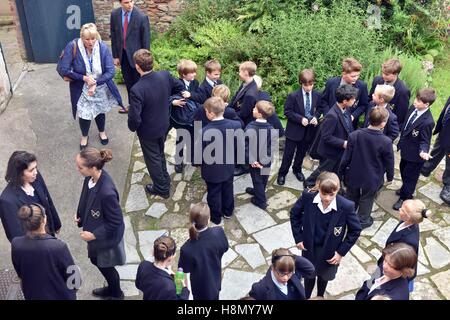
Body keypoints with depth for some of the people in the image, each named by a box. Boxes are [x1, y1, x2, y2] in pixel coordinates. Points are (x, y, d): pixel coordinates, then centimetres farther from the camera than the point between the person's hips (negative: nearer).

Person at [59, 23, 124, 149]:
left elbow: (110, 71, -18)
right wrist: (84, 78, -25)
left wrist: (96, 83, -27)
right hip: (81, 89, -1)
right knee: (84, 114, 9)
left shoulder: (103, 47, -21)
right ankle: (84, 136, 41)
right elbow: (65, 70, -18)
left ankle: (102, 132, 52)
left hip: (101, 87, 2)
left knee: (100, 111, 22)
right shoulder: (72, 47, -24)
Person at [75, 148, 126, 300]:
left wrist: (94, 235, -20)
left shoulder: (107, 192, -39)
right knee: (96, 261, 29)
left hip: (106, 237, -8)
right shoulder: (91, 177, -15)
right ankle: (112, 288, 56)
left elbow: (116, 222, -26)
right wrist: (79, 214, -3)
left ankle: (117, 294, 49)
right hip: (95, 230, 8)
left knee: (106, 266, 18)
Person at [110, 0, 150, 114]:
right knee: (128, 82, 15)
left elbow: (146, 40, -11)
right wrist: (115, 56, 3)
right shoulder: (114, 14, -4)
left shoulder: (142, 17, -16)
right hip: (123, 54, 4)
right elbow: (113, 36, 4)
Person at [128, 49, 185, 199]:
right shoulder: (165, 76, -18)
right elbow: (180, 87, 2)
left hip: (148, 131, -6)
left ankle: (162, 188, 36)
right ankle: (165, 180, 50)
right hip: (164, 125, 6)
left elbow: (134, 118, -29)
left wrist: (133, 128, -7)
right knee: (160, 153, 29)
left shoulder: (137, 90, -34)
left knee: (153, 158, 18)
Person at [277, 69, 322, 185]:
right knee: (288, 154, 6)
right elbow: (287, 111, -13)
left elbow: (319, 109, 8)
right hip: (294, 130, -4)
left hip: (309, 130, 4)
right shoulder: (293, 96, -17)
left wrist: (316, 117, -13)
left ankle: (297, 169, 42)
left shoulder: (317, 95, -5)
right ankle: (282, 173, 21)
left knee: (302, 152, 20)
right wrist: (300, 119, -23)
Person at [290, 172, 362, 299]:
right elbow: (294, 214, -5)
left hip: (329, 251, 0)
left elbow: (355, 230, -11)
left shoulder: (346, 206, -28)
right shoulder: (307, 197, -25)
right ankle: (306, 296, 54)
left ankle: (320, 296, 59)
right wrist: (298, 238, -4)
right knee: (309, 274, 25)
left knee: (324, 275, 27)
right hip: (309, 246, 0)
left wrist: (341, 252, -11)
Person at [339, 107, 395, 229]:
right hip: (372, 179, -1)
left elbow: (346, 157, -11)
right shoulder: (386, 142, -25)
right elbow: (389, 162, -10)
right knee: (366, 200, 22)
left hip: (353, 175, 2)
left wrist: (341, 171, 5)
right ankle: (363, 221, 42)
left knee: (351, 198, 24)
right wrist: (390, 177, 9)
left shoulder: (354, 135, -21)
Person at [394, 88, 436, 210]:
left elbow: (425, 141, -21)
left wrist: (423, 151, -40)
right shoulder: (413, 108, -10)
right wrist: (401, 142, 16)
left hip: (414, 154, -8)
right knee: (403, 171, 28)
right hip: (406, 149, 8)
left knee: (410, 176, 12)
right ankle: (405, 189, 53)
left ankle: (404, 198, 32)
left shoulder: (427, 121, -32)